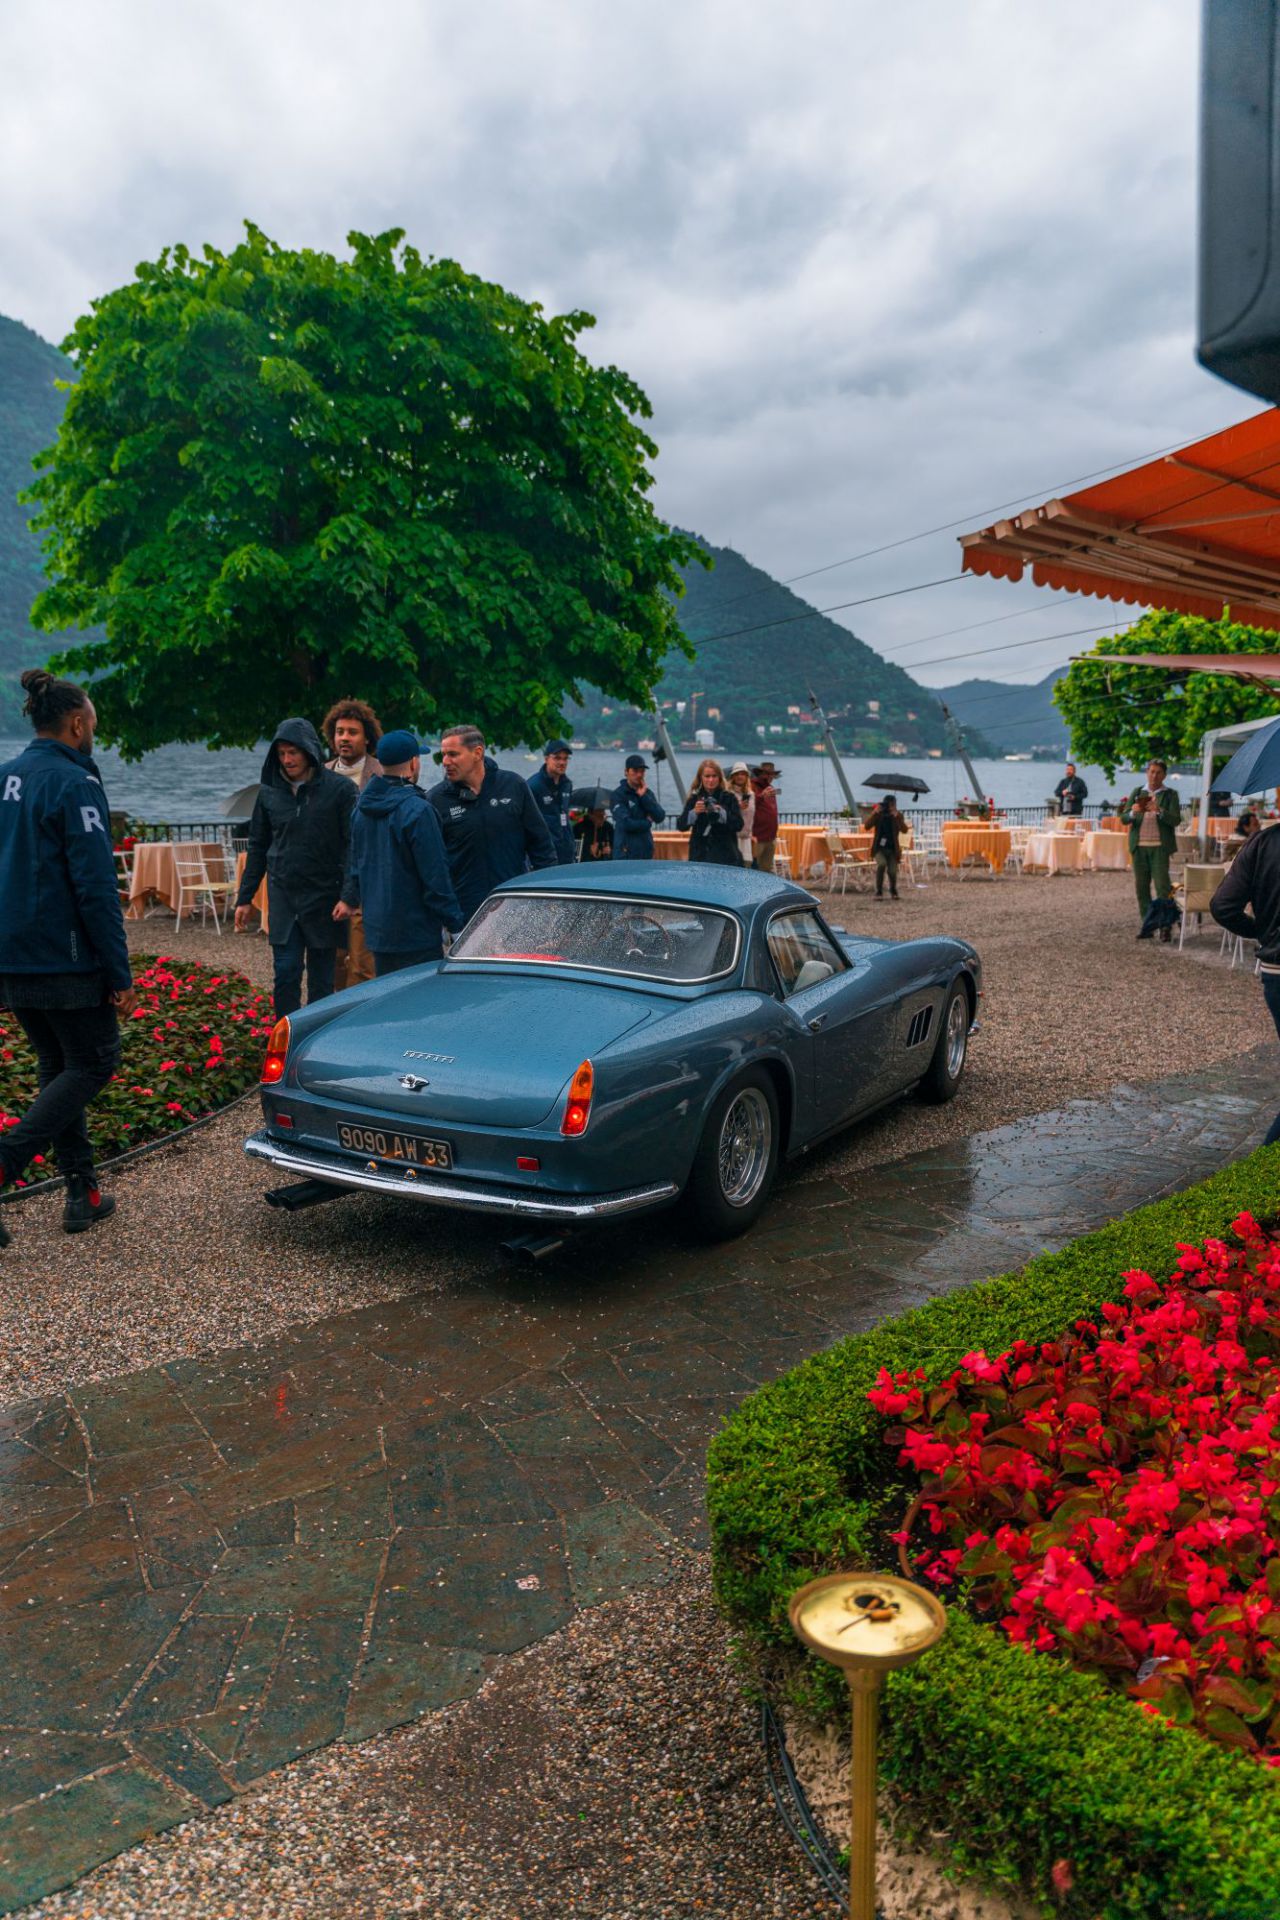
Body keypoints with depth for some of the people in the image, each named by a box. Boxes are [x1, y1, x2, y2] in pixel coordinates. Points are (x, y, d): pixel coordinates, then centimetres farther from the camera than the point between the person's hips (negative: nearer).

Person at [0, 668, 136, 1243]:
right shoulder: (73, 782, -13)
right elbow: (96, 886, -17)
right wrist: (120, 974, -15)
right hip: (65, 960, -8)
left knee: (56, 1066, 15)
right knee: (93, 1063, 5)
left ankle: (83, 1194, 18)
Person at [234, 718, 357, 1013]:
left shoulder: (340, 789, -6)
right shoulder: (270, 791, 7)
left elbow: (353, 844, -8)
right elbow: (257, 847, 14)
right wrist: (244, 898, 11)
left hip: (324, 896, -3)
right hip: (282, 895, 3)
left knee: (321, 978, 6)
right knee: (286, 973, 0)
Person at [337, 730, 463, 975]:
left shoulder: (362, 807, 8)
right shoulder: (417, 810, -17)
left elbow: (358, 863, 22)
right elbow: (435, 875, -17)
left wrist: (350, 898, 36)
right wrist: (456, 925, -10)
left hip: (376, 930, 8)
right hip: (416, 936, -8)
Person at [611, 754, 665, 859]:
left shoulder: (647, 793, 12)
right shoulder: (619, 794, -6)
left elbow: (660, 817, -1)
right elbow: (625, 823, -17)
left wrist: (644, 796, -8)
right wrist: (647, 822, -2)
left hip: (646, 852, 6)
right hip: (626, 853, -6)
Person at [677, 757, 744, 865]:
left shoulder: (729, 798, 4)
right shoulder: (694, 799, 7)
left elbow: (739, 825, -5)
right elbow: (681, 825, 0)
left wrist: (721, 812, -19)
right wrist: (694, 812, -18)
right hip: (699, 856, 1)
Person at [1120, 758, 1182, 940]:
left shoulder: (1170, 795, 5)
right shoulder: (1137, 793, 13)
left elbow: (1176, 820, -6)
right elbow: (1124, 818, 6)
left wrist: (1159, 811, -22)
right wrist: (1133, 812, -16)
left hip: (1159, 846, -3)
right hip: (1139, 846, 3)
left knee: (1162, 885, -10)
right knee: (1141, 887, 4)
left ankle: (1165, 925, -6)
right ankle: (1147, 925, 10)